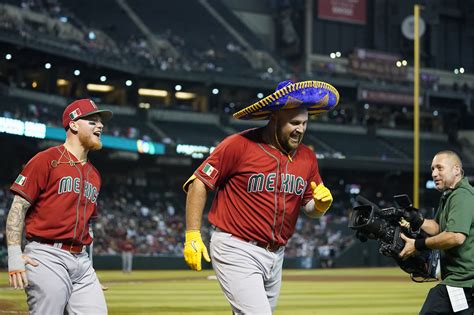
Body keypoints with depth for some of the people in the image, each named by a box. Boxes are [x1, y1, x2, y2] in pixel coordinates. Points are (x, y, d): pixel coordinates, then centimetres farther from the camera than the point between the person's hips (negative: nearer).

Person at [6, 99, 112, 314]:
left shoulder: (94, 175, 20)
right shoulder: (47, 160, -2)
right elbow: (18, 207, -6)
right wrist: (14, 254, -16)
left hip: (81, 259, 7)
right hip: (47, 258, -7)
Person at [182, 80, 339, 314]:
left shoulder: (307, 157, 6)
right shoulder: (239, 145, -12)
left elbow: (310, 208, 16)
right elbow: (199, 183, -6)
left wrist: (320, 204, -9)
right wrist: (192, 235, -12)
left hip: (275, 257, 7)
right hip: (237, 252, -7)